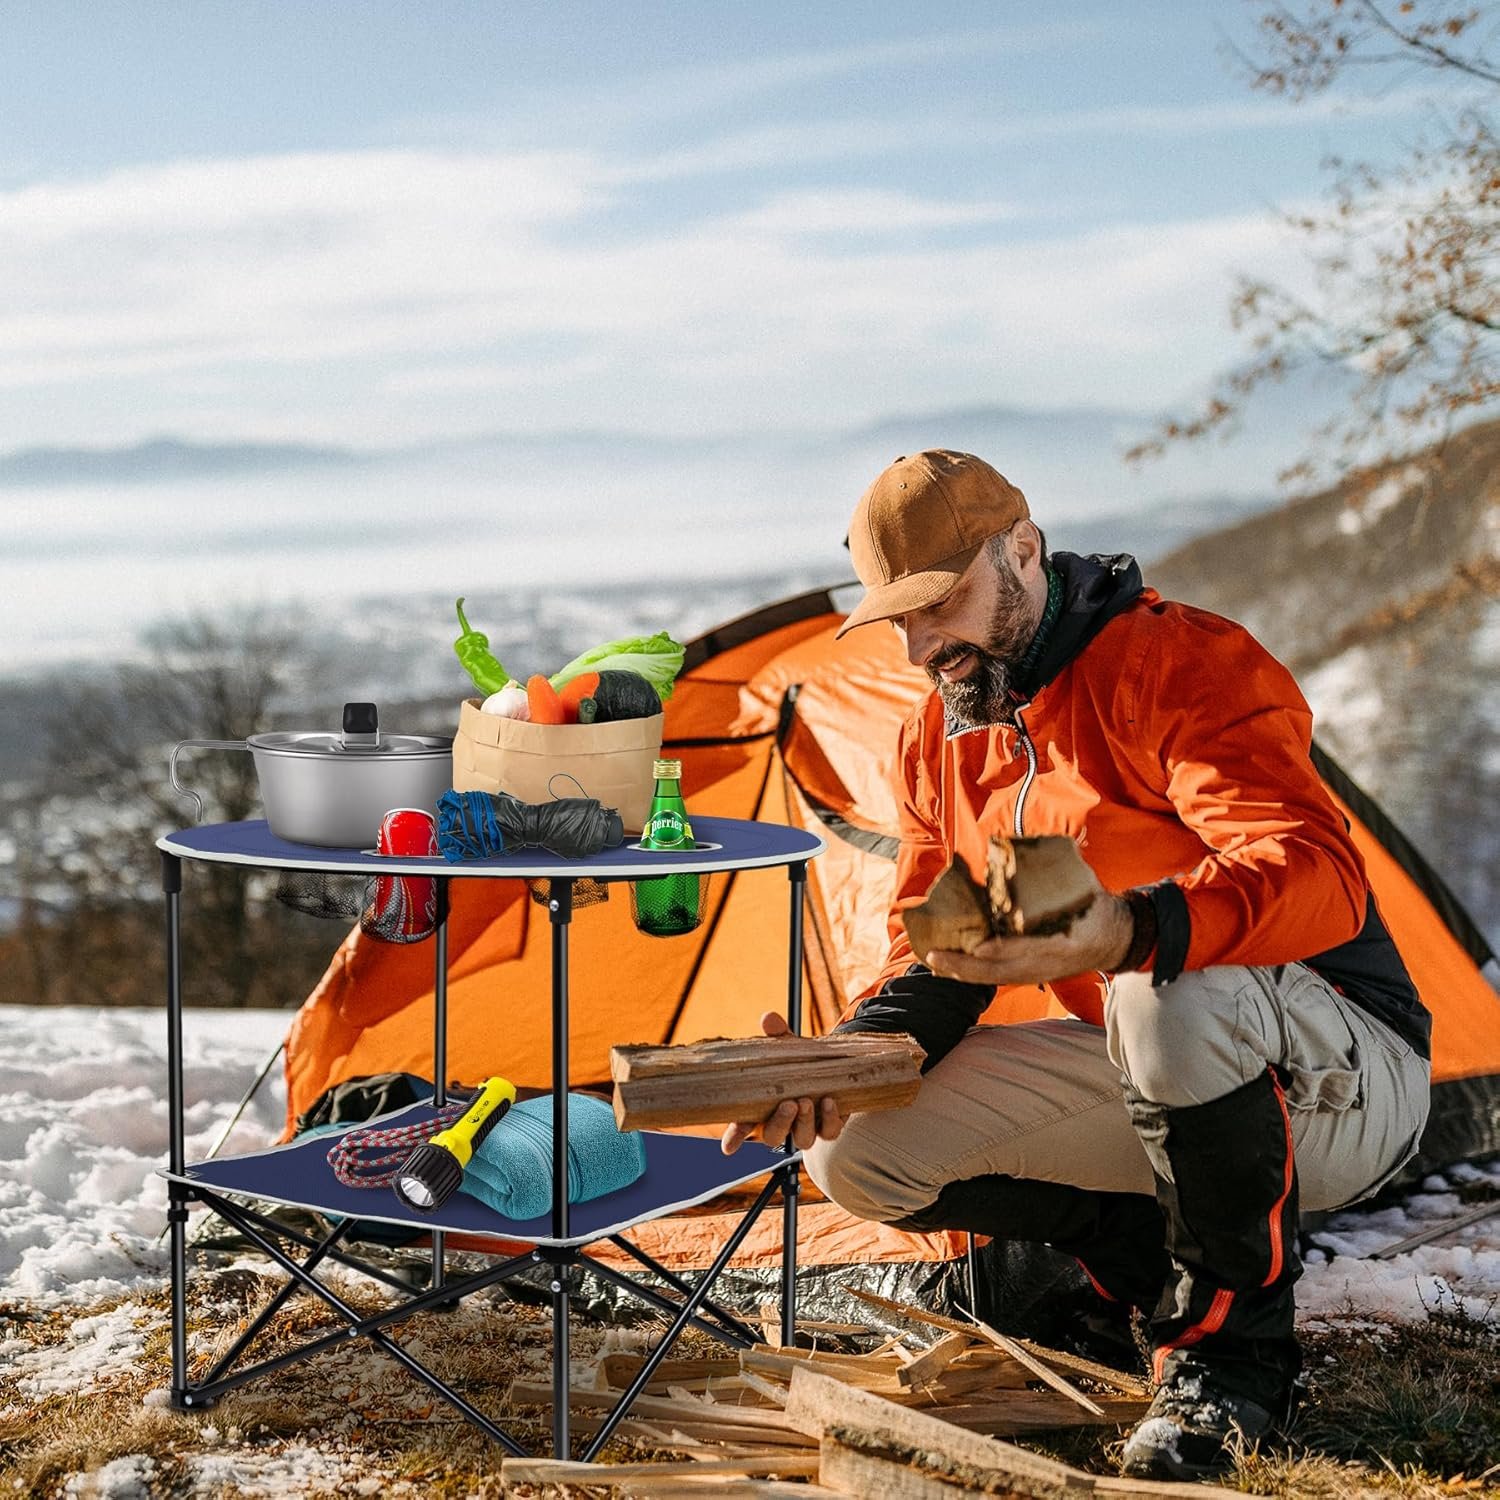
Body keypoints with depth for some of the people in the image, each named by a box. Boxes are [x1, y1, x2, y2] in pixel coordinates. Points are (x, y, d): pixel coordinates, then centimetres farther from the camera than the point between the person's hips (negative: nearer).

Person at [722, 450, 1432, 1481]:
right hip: (1139, 1075, 7)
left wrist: (1127, 930, -55)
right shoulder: (939, 743, 4)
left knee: (1175, 1000, -42)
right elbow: (931, 965, 7)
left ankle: (1233, 1347, -15)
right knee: (856, 1151, -9)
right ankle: (1164, 1255, 4)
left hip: (1347, 1084, -7)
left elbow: (1320, 878, -35)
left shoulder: (1184, 663, -20)